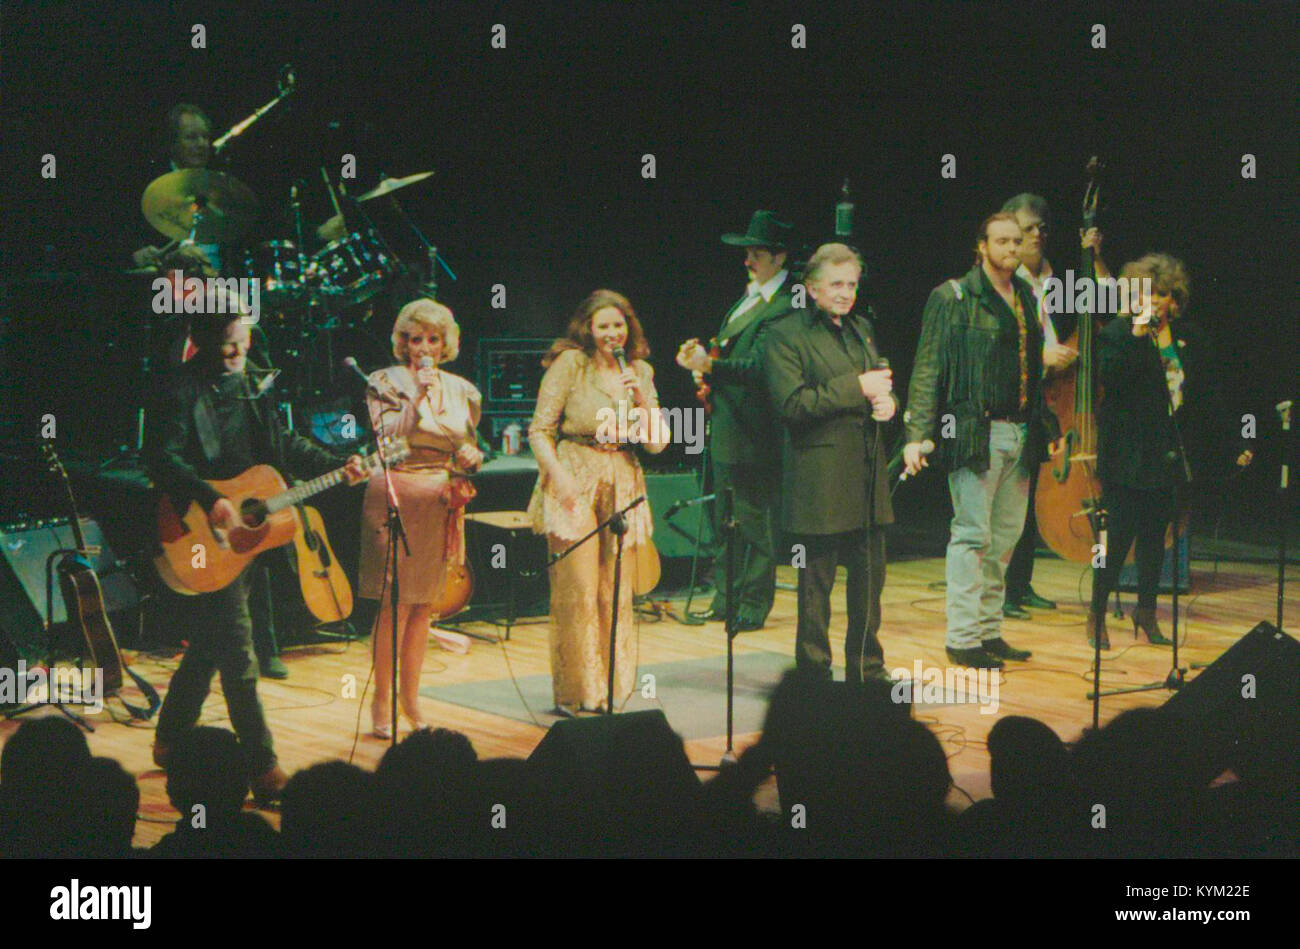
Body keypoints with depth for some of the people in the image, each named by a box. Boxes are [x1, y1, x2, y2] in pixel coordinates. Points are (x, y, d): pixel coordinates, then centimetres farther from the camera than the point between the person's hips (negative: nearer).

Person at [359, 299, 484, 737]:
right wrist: (417, 398, -19)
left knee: (424, 603, 8)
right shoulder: (386, 383, 0)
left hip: (442, 503, 4)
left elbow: (471, 450, 20)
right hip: (397, 497, -4)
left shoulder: (461, 390, 12)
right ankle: (382, 702, 0)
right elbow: (386, 440, -12)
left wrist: (471, 455, -3)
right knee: (396, 602, -7)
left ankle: (410, 699, 16)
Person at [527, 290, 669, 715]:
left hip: (623, 487, 4)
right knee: (577, 592, -7)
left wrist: (641, 401, -6)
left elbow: (658, 444, 9)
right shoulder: (569, 364, -2)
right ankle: (576, 692, 2)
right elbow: (540, 431, -3)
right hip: (574, 487, -4)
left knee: (617, 595, 4)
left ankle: (612, 691, 14)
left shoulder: (640, 372, 12)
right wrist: (560, 477, -15)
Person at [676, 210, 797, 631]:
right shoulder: (750, 296, 15)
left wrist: (710, 365, -31)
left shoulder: (783, 309, -16)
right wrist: (704, 364, 6)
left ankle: (753, 606, 5)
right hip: (726, 427, 10)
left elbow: (758, 367, -25)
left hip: (753, 434, -10)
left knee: (755, 522, -2)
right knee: (726, 520, 16)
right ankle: (725, 599, 26)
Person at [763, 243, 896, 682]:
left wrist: (887, 402, 2)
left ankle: (867, 670, 24)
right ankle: (814, 675, 10)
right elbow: (791, 403, -17)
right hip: (819, 478, -7)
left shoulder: (861, 328, 17)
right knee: (816, 583, 1)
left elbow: (881, 385, 27)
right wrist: (856, 388, -18)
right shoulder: (785, 334, -6)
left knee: (870, 576, 12)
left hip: (867, 477, 7)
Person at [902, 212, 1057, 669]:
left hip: (1020, 435, 7)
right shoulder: (952, 297, -4)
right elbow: (927, 369, -7)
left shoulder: (1026, 297, 16)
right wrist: (917, 434, -14)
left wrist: (1047, 427, 14)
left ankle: (989, 630, 18)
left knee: (1006, 535, 9)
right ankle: (963, 636, 0)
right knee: (973, 534, -5)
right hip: (975, 432, -7)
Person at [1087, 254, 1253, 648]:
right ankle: (1097, 615, 6)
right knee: (1119, 535, -5)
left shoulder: (1188, 338, 10)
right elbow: (1110, 379, -23)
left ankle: (1146, 612, 24)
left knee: (1155, 535, 12)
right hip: (1128, 459, -5)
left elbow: (1206, 398, 15)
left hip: (1170, 460, 5)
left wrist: (1233, 445, 13)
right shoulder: (1117, 334, -5)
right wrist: (1137, 335, -27)